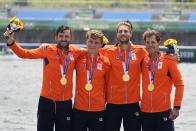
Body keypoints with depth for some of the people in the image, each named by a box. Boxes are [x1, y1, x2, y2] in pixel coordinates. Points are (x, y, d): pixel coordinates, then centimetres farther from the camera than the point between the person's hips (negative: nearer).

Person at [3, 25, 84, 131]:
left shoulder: (75, 52, 2)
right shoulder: (48, 50, -4)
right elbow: (24, 54, -4)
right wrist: (11, 42, -16)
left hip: (65, 102, 2)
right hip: (46, 101, -1)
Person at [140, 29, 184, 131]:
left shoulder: (168, 60, -4)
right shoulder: (143, 61, 7)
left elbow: (179, 84, -3)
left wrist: (176, 107, -8)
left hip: (163, 111, -4)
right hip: (145, 111, 4)